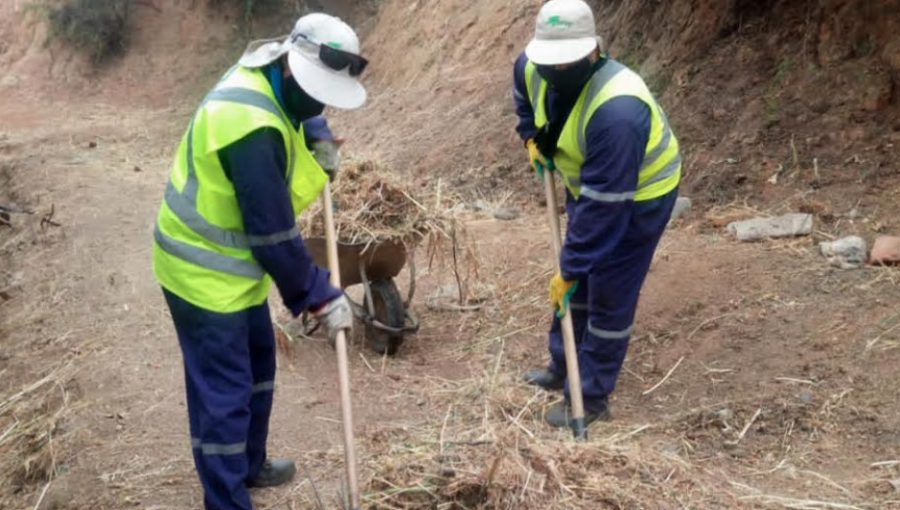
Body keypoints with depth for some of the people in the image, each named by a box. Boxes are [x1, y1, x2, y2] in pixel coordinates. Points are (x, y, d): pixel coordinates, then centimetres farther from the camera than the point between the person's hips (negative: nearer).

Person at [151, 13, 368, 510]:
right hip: (205, 273, -10)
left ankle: (248, 465, 42)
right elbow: (272, 233, -25)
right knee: (223, 395, -2)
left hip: (230, 264, 10)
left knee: (257, 367, 23)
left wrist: (316, 153, 3)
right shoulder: (251, 125, -31)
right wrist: (321, 297, -16)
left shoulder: (262, 87, 1)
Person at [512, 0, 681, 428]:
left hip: (639, 197, -8)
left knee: (609, 297, -1)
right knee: (579, 283, 19)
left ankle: (591, 397, 13)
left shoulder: (616, 111, -41)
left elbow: (602, 204, -36)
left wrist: (569, 268, -31)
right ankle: (563, 368, 36)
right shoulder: (533, 69, -17)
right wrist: (531, 137, 1)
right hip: (587, 184, 8)